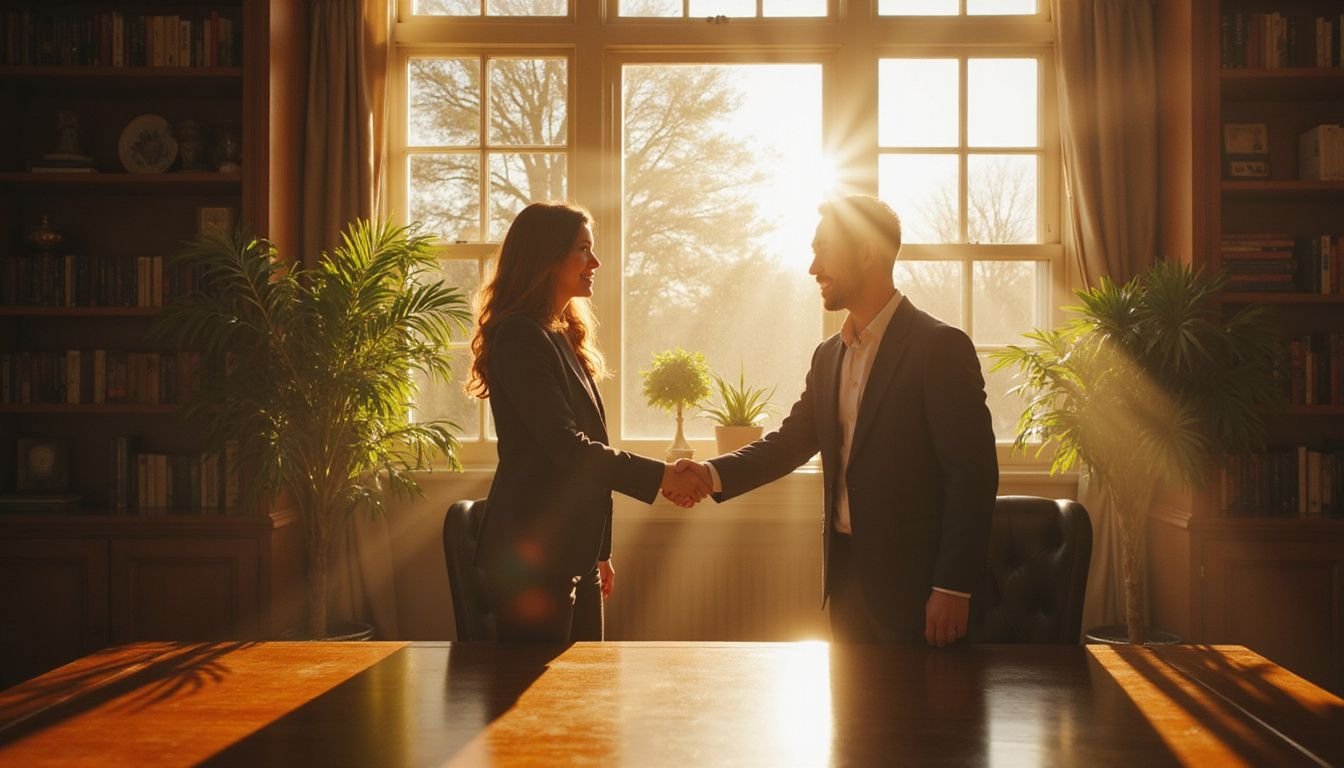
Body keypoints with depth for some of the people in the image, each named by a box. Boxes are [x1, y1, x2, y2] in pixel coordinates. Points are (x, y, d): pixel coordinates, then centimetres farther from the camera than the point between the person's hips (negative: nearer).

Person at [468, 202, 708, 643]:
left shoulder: (564, 338, 17)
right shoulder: (520, 337, -12)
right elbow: (565, 445, -20)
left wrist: (600, 551, 19)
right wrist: (659, 476, -19)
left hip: (573, 553, 9)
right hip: (532, 556, -9)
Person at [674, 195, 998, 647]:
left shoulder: (940, 347, -12)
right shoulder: (829, 355, 12)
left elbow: (973, 472, -14)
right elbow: (792, 439, 12)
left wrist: (953, 588, -17)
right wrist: (716, 474, -6)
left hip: (911, 578, -7)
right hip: (845, 571, 7)